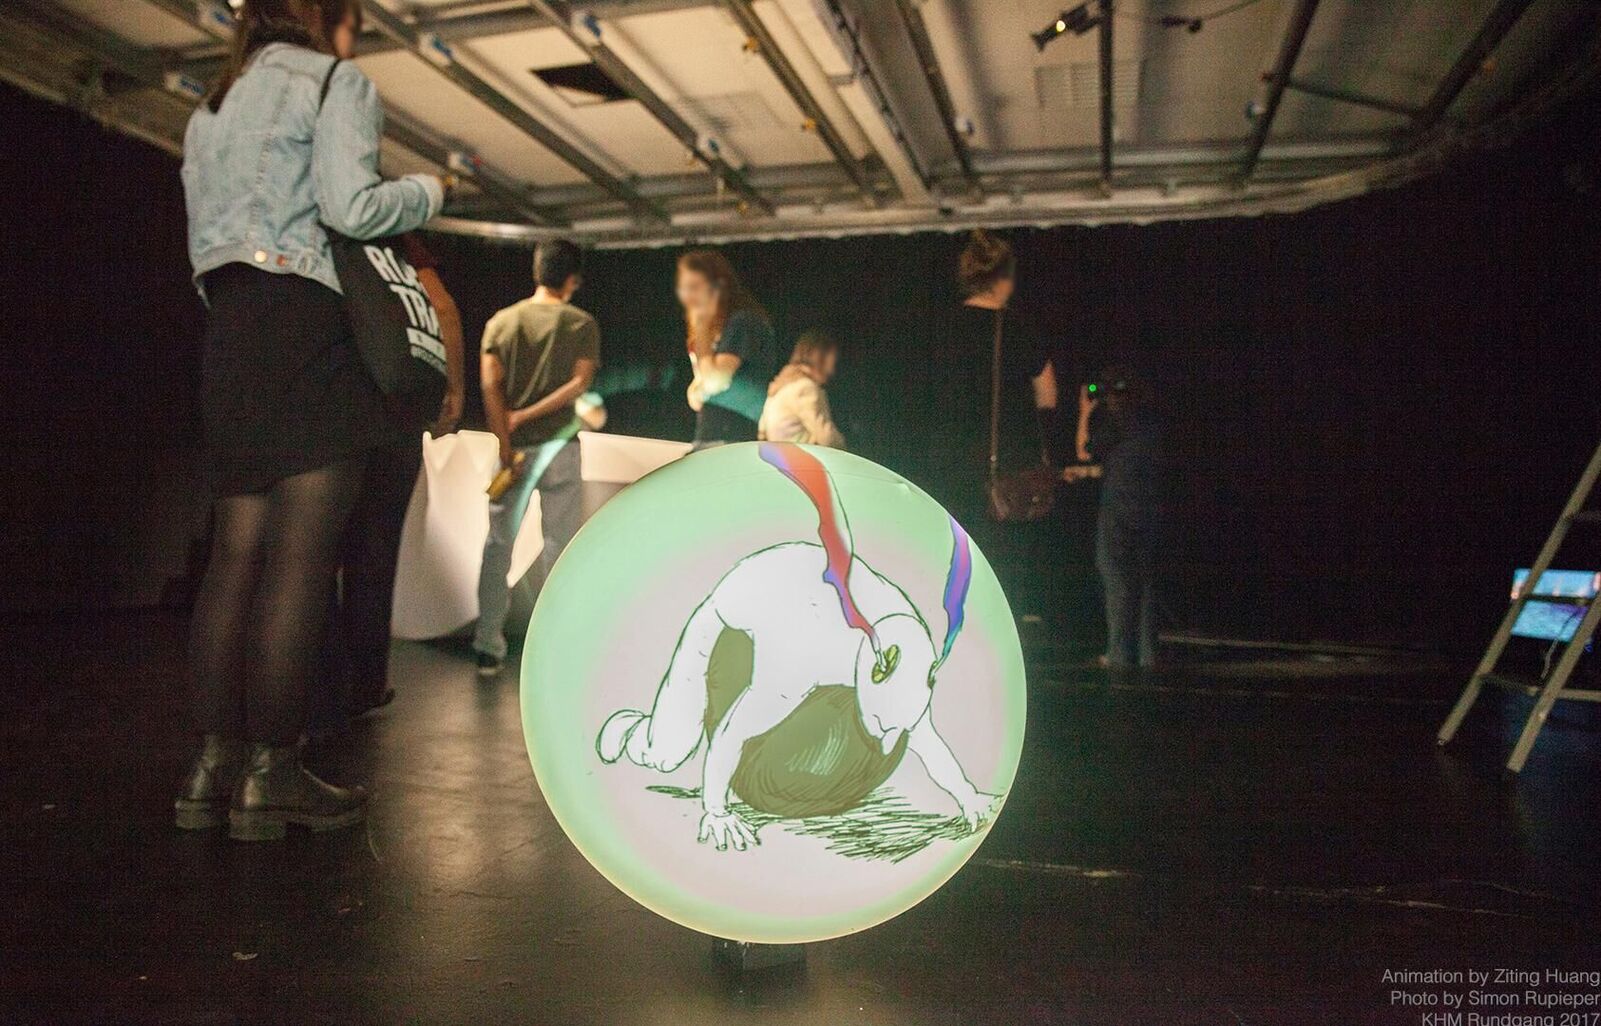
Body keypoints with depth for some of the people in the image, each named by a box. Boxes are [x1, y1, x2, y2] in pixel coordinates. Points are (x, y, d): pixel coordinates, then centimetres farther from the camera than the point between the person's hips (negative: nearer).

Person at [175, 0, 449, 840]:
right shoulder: (334, 81, 4)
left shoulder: (211, 108, 26)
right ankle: (271, 772, -9)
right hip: (305, 323, -7)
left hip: (228, 330, 8)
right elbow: (349, 207, -10)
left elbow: (202, 242, 20)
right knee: (301, 557, -10)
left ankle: (214, 767, 5)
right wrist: (429, 191, 5)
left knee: (236, 555, 5)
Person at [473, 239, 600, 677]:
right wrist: (527, 416, -9)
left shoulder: (502, 321, 5)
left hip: (514, 446, 2)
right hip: (557, 444, -2)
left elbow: (490, 385, -5)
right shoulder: (582, 324, 0)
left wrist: (506, 447, -8)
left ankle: (488, 646, 8)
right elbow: (579, 384, -11)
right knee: (560, 544, 6)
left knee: (498, 544, 9)